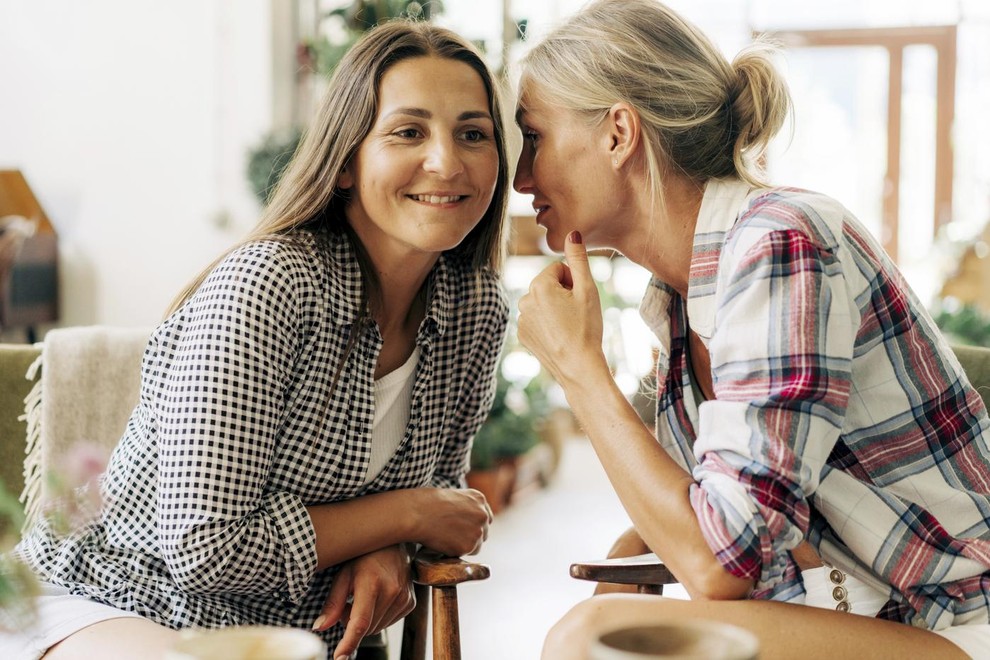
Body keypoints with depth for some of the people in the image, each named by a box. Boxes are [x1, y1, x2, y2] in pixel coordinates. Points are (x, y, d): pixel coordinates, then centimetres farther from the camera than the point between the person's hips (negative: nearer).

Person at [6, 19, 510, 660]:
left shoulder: (478, 310, -3)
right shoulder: (266, 284, -23)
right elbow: (206, 552, -24)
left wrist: (387, 550, -10)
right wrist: (405, 515, -16)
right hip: (113, 608, -4)